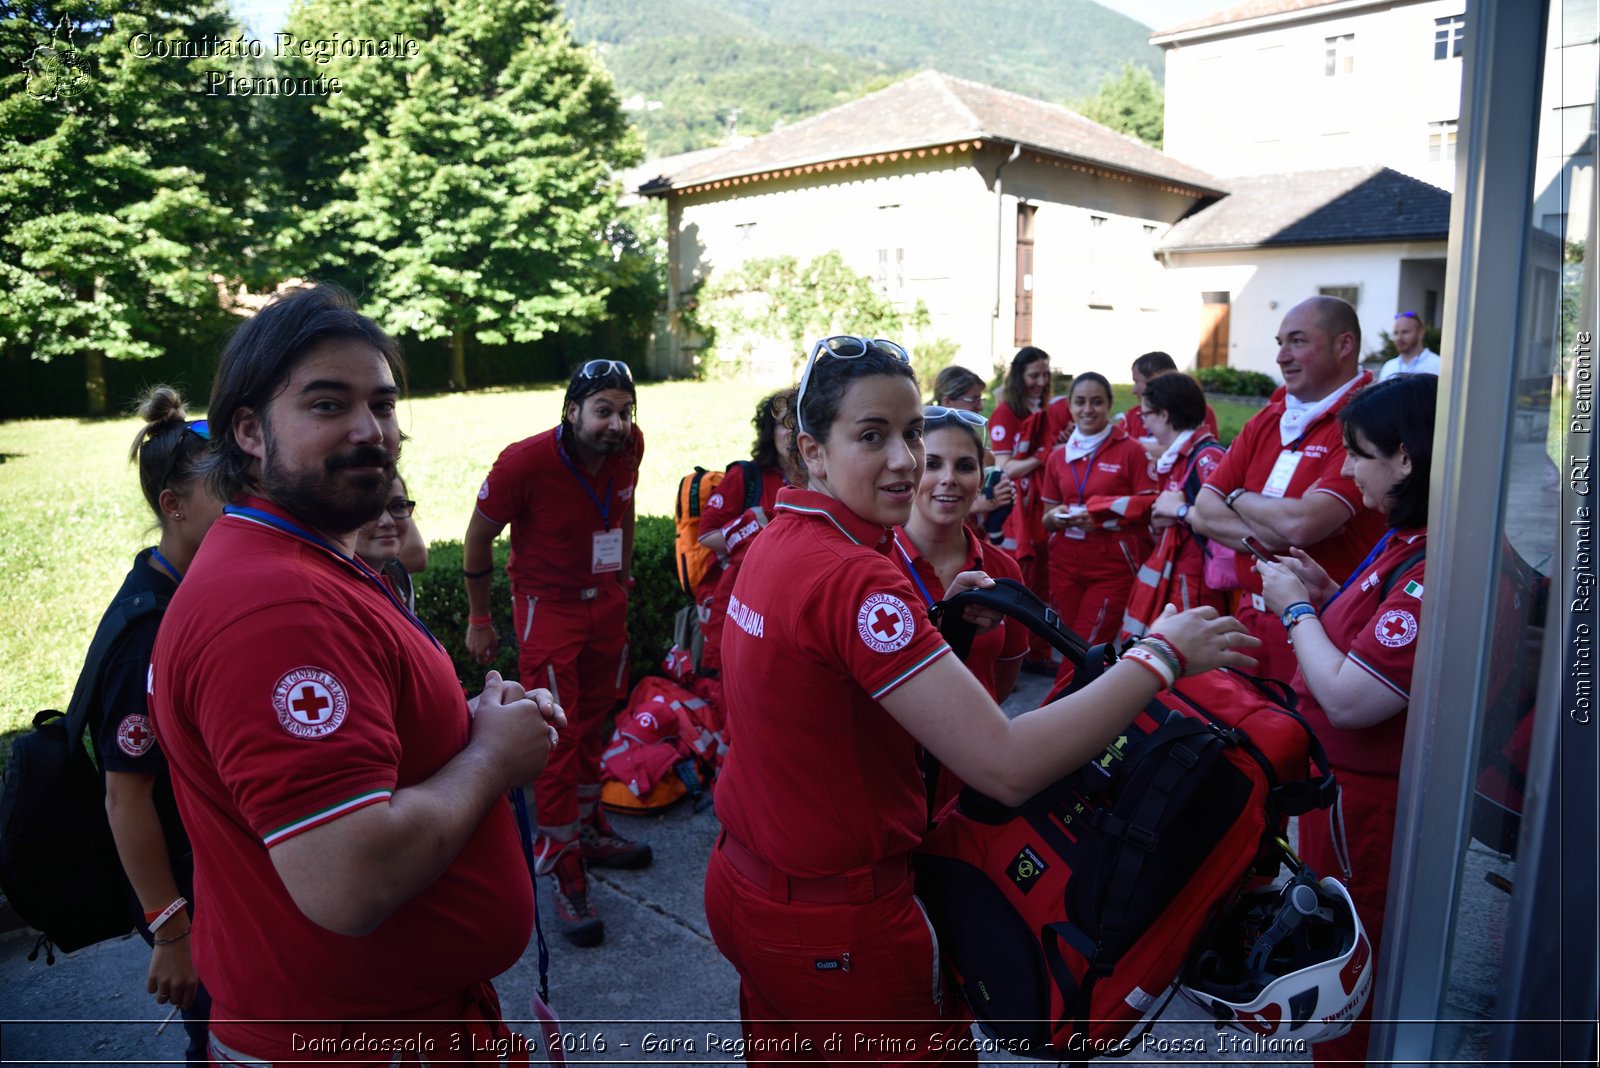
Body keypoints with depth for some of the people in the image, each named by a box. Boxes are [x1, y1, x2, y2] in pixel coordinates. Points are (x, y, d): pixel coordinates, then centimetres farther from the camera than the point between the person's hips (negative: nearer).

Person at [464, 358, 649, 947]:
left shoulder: (628, 447, -10)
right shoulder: (525, 462, -24)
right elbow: (478, 536, -10)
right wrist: (479, 621, -3)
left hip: (606, 602, 6)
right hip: (548, 607, -5)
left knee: (593, 721, 18)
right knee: (558, 739, -4)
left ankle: (588, 828, 37)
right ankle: (564, 872, 8)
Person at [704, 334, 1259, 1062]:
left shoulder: (777, 541, -1)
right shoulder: (852, 576, -28)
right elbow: (1007, 766, -32)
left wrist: (935, 621, -1)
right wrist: (1162, 653, -21)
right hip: (836, 928, -8)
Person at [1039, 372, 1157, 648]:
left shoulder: (1131, 450, -5)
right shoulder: (1057, 457, 9)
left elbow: (1150, 509, -7)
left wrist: (1103, 518, -19)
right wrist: (1055, 518, -10)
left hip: (1114, 566, -4)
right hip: (1065, 564, 4)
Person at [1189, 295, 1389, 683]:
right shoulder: (1266, 420, 7)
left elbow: (1302, 524, -26)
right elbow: (1203, 512, 1)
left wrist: (1239, 498, -7)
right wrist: (1259, 538, -18)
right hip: (1251, 616, 7)